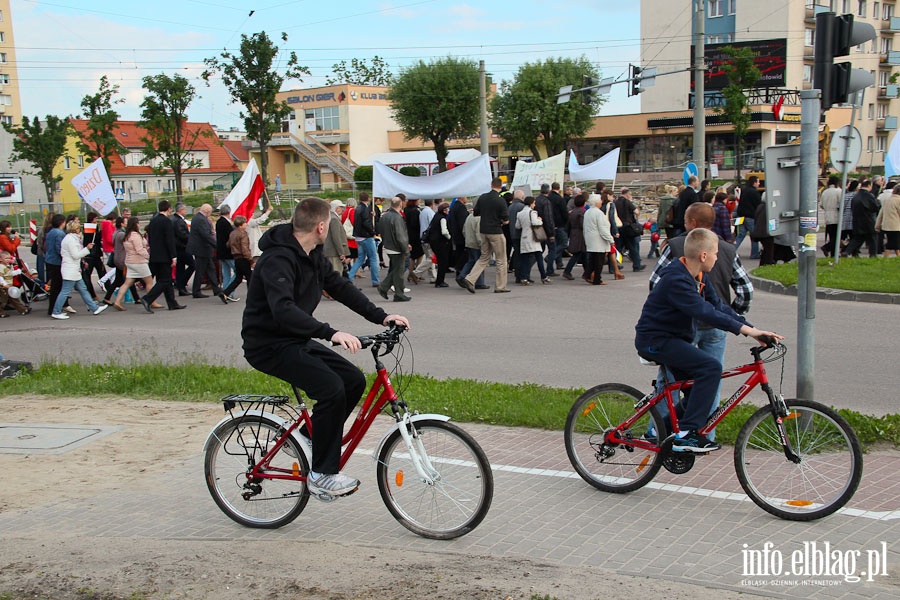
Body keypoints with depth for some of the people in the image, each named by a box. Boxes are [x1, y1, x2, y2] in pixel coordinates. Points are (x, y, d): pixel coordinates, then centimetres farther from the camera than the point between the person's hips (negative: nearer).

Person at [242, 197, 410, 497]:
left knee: (355, 380, 0)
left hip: (296, 340, 9)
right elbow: (283, 310, -37)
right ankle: (322, 474, -12)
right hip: (268, 345, -9)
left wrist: (381, 316, -2)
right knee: (331, 388, -24)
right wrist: (331, 333, -46)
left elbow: (339, 286, 9)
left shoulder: (312, 255, 6)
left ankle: (313, 436, 18)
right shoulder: (277, 259, -24)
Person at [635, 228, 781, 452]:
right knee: (711, 368, -22)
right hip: (655, 341, -10)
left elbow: (719, 306, 5)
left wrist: (753, 329, -5)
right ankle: (686, 434, -20)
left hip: (670, 338, 10)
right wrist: (747, 329, -35)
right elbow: (705, 312, -32)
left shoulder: (699, 277, 8)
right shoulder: (677, 280, -24)